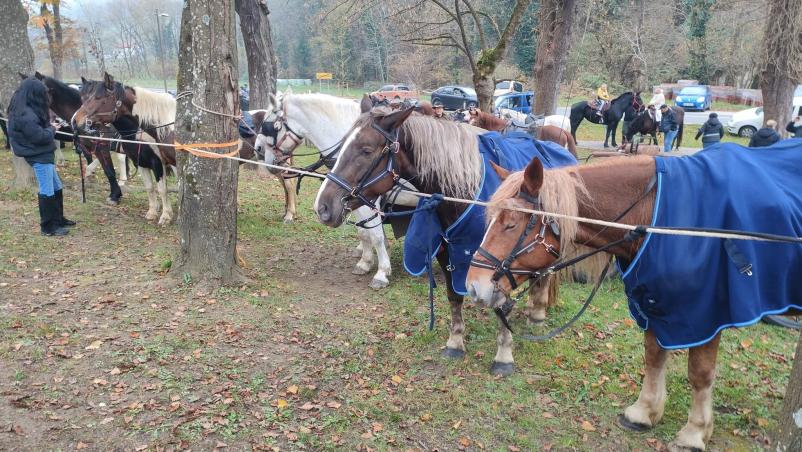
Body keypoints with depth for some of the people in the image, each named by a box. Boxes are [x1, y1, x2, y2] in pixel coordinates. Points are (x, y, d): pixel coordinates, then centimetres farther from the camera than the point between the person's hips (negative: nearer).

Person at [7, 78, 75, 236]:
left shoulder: (26, 110, 10)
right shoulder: (25, 114, -21)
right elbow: (40, 136, -23)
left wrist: (49, 126, 3)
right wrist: (52, 129, -7)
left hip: (42, 154, 10)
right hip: (38, 156, -10)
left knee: (56, 188, 18)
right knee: (47, 191, -4)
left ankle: (58, 219, 29)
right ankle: (48, 226, 4)